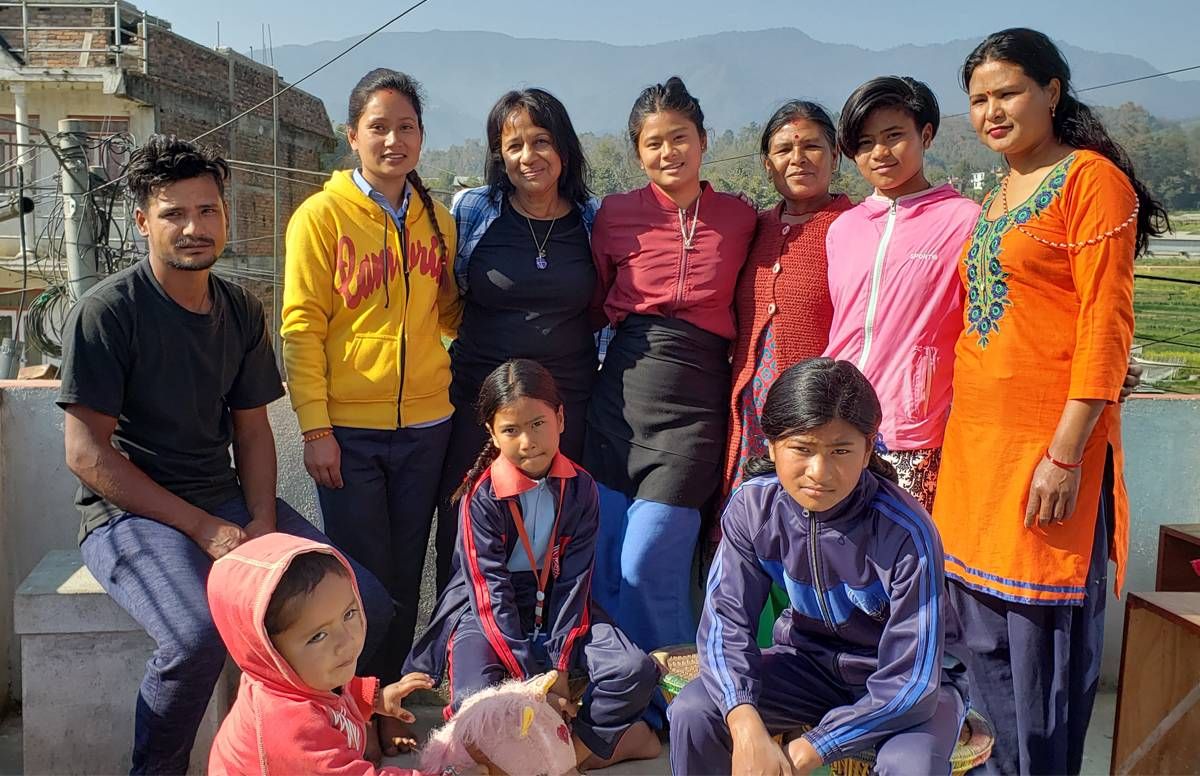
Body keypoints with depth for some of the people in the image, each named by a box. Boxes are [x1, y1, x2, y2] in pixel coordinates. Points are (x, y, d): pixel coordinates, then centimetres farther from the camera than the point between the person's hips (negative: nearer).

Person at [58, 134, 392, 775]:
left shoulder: (243, 312, 9)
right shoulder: (106, 311, -9)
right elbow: (87, 452, -12)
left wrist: (263, 522, -6)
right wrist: (203, 528, -17)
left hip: (227, 502, 6)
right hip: (130, 512, -5)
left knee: (368, 608, -9)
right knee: (199, 635, -35)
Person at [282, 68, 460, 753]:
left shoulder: (437, 220, 9)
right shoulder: (322, 216, -5)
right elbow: (302, 328, -8)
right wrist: (315, 426, -13)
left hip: (425, 424, 4)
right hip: (349, 429, -4)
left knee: (404, 574, 12)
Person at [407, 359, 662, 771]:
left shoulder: (579, 487, -6)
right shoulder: (481, 496, -16)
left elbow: (574, 579, -6)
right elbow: (490, 593, -17)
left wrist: (560, 664, -14)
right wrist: (532, 679, -22)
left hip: (556, 606, 3)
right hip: (488, 612, -2)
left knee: (635, 671, -21)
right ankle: (606, 740, -16)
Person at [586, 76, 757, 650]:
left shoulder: (740, 219, 3)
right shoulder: (616, 215, 3)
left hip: (695, 405, -2)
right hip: (619, 394, 2)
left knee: (646, 567, -6)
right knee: (602, 567, 6)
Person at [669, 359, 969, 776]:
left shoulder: (907, 533, -29)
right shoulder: (753, 506, -18)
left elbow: (908, 683, -27)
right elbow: (726, 621, -17)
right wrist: (746, 728, -34)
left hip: (912, 678, -3)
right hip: (811, 660, 3)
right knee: (692, 713, -19)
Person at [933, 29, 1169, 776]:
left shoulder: (1092, 178, -7)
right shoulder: (993, 201, 16)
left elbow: (1107, 324, -13)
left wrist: (1066, 453, -18)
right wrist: (951, 439, 15)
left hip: (1048, 446, -8)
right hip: (977, 441, 8)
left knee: (1046, 644, 3)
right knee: (989, 641, 15)